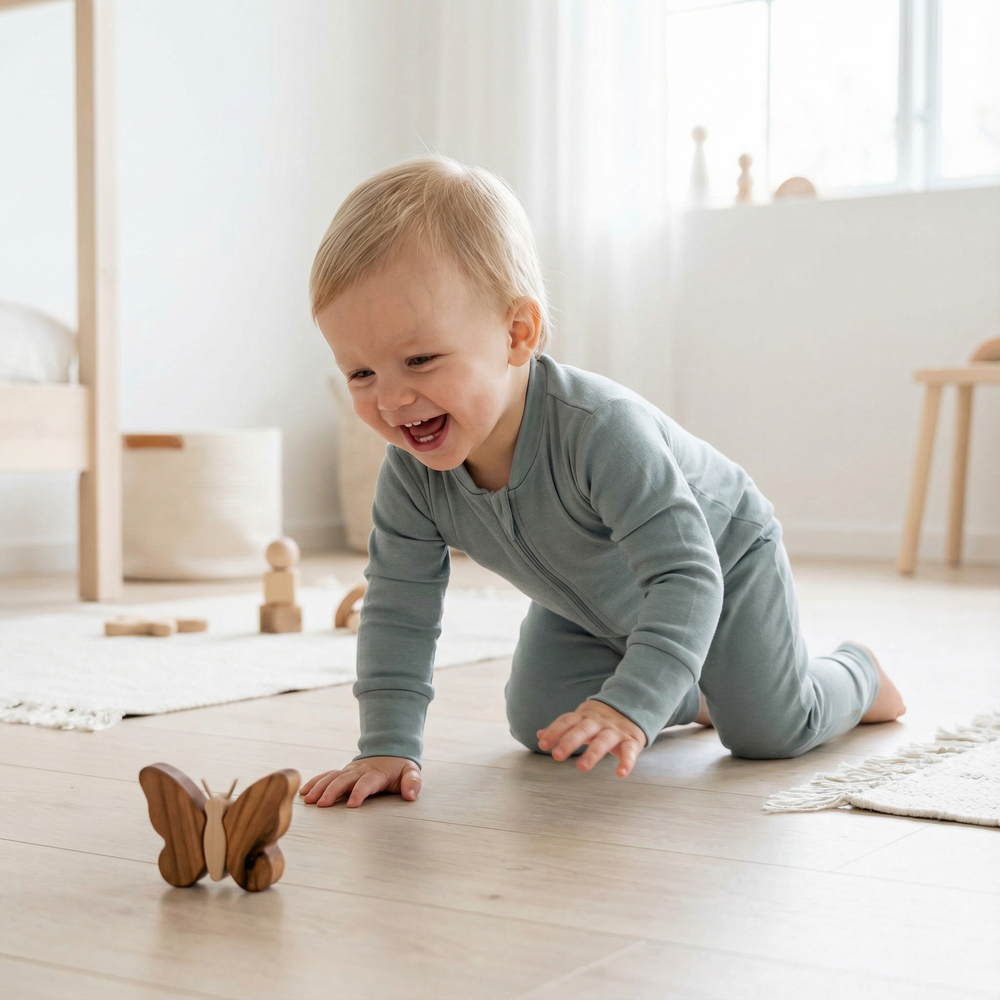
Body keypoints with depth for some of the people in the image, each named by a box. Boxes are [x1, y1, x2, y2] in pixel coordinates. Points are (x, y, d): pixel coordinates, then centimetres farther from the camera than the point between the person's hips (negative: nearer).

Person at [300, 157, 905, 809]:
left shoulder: (602, 430, -46)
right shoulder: (411, 473, -28)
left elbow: (686, 577, -46)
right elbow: (398, 613, -19)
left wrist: (630, 704, -57)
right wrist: (388, 746, -27)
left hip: (720, 560, -5)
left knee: (770, 730, -9)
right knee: (540, 725, 1)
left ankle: (856, 675, 28)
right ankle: (694, 697, 29)